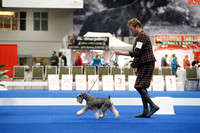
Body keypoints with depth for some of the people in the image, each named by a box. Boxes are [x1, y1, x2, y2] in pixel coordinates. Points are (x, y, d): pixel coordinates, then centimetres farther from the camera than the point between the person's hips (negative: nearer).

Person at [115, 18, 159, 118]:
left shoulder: (142, 36, -13)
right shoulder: (141, 35, 20)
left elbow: (136, 52, -21)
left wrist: (121, 53, -18)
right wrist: (137, 67, 22)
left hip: (146, 65, -10)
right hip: (144, 65, 10)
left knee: (139, 86, -14)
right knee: (141, 87, 8)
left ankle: (153, 106, -13)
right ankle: (145, 111, 9)